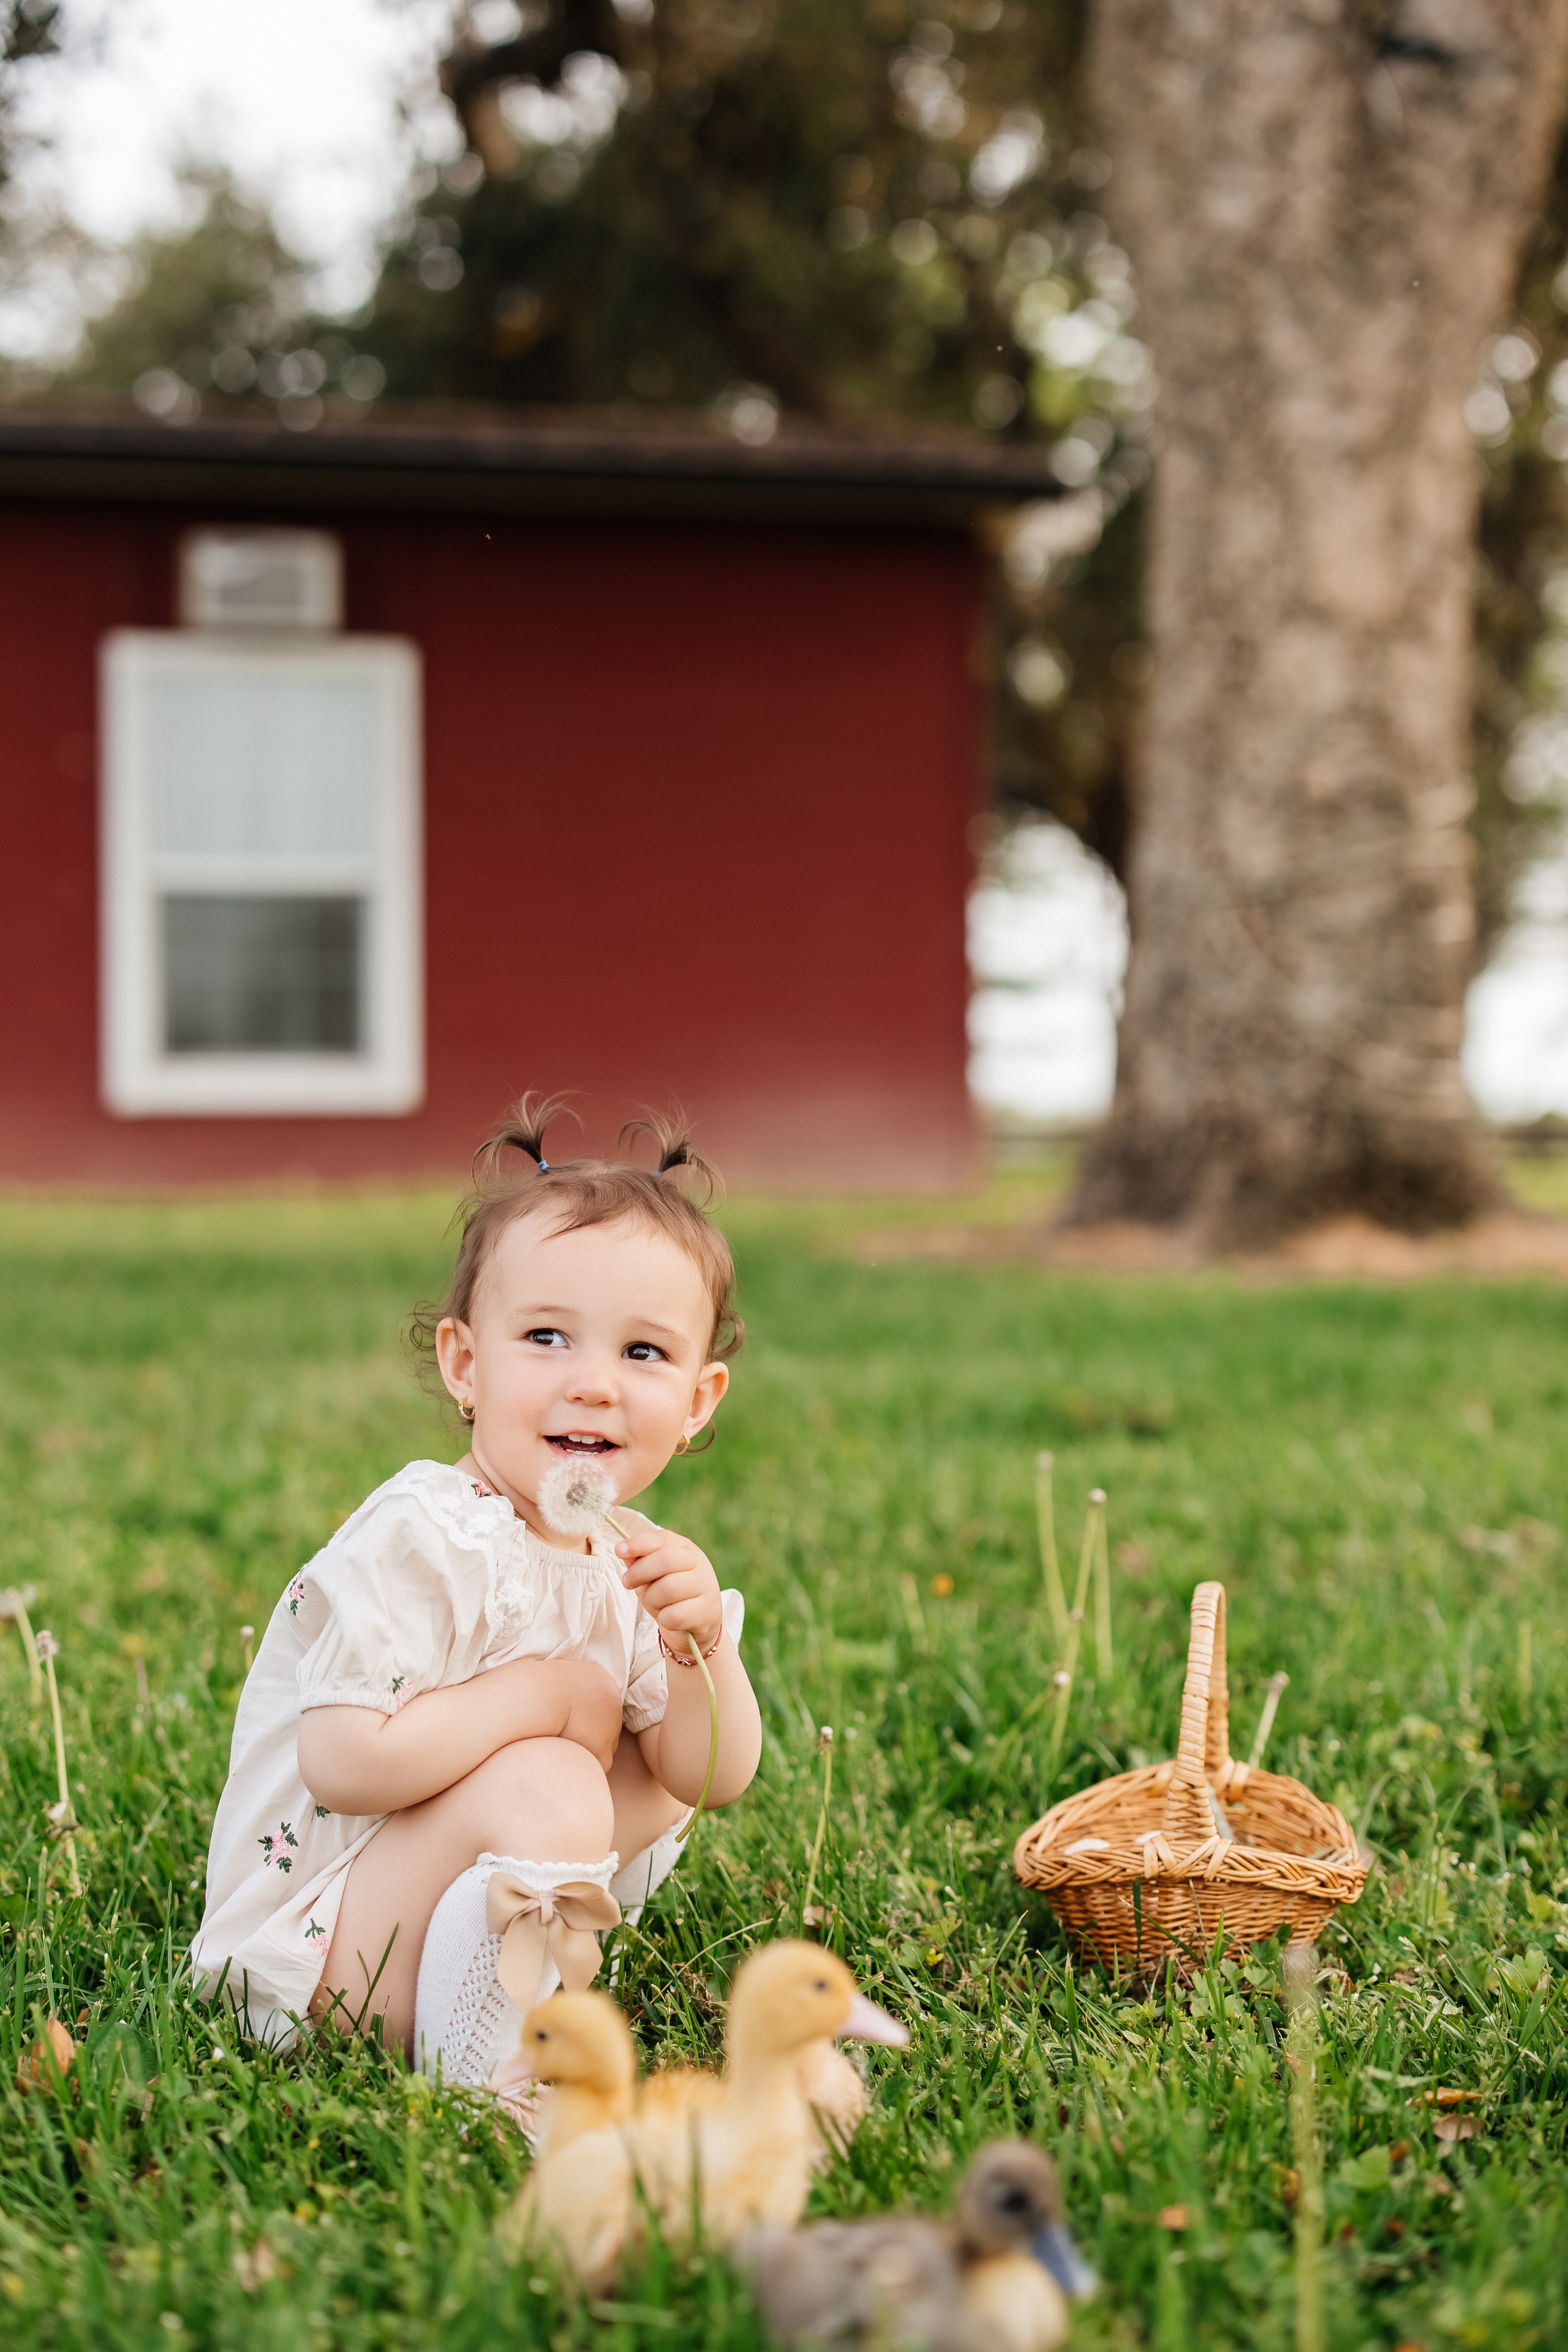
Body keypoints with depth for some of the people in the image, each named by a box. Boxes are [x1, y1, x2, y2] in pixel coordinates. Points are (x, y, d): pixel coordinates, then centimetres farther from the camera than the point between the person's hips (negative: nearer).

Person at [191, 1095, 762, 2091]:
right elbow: (343, 1763, -31)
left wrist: (702, 1648, -18)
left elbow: (715, 1778, 3)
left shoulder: (627, 1559, 2)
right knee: (546, 1789, -29)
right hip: (300, 1948, -8)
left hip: (425, 1883, 8)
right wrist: (544, 1693, -23)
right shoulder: (420, 1539, -22)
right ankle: (480, 2084, -15)